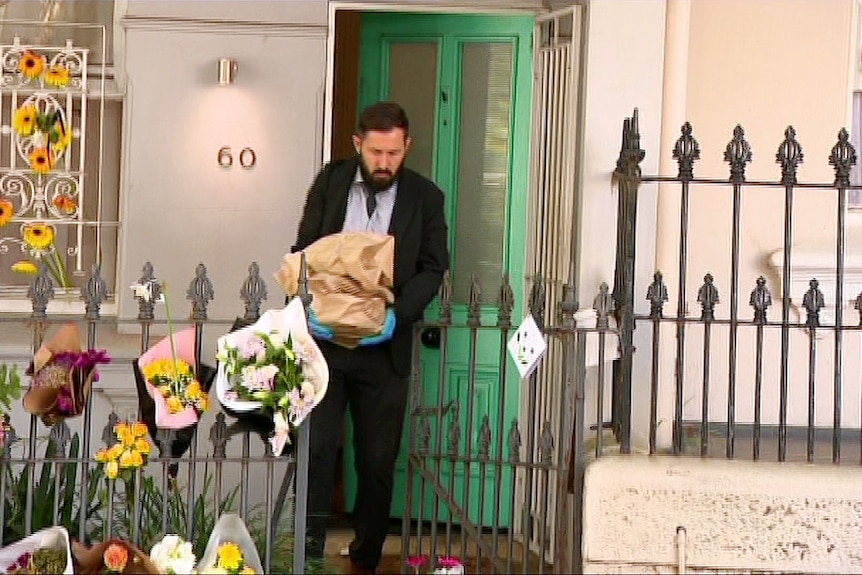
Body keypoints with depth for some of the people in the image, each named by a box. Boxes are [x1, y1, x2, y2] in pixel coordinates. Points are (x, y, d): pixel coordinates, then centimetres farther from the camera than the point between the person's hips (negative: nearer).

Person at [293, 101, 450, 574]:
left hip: (385, 345, 0)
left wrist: (397, 313, -17)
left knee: (378, 460, 5)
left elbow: (432, 268, 0)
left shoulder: (425, 197, 3)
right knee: (314, 449, -5)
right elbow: (303, 252, 6)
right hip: (324, 339, 0)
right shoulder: (330, 183, 6)